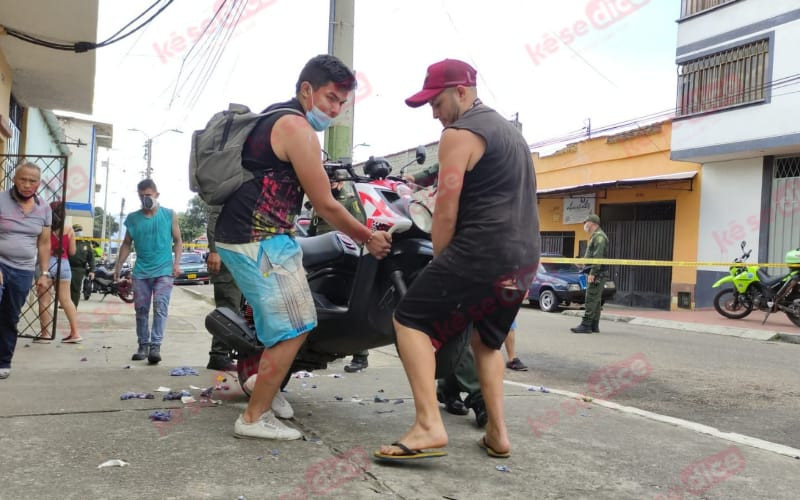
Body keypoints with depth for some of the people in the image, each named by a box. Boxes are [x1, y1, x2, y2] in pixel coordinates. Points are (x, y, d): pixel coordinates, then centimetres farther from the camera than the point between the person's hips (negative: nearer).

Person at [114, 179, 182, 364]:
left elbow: (177, 241, 7)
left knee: (160, 308, -12)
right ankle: (143, 346, 15)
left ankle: (155, 346, -14)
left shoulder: (169, 215, 3)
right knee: (141, 309, 6)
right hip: (141, 272, 3)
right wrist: (118, 266, 9)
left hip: (164, 270, -3)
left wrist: (176, 263, -5)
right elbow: (127, 244, 14)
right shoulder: (133, 218, 8)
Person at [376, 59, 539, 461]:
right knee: (487, 340, 23)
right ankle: (497, 433, 19)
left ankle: (429, 425, -13)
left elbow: (446, 212, -11)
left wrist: (441, 263, 3)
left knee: (411, 320, -2)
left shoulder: (459, 134, -6)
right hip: (523, 258, 9)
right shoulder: (510, 131, 23)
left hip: (481, 252, -9)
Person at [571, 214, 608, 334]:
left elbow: (598, 257, -20)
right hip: (594, 274, 10)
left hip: (596, 274, -10)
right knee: (595, 301, 11)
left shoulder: (599, 236, -12)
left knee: (591, 300, -12)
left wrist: (592, 273, -23)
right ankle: (594, 326, 14)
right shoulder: (594, 237, 21)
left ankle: (586, 325, -14)